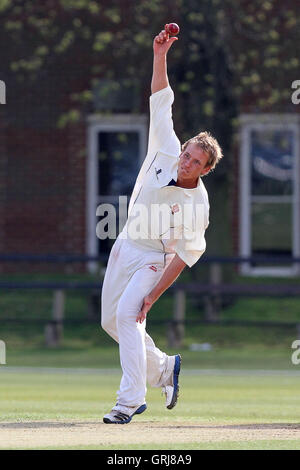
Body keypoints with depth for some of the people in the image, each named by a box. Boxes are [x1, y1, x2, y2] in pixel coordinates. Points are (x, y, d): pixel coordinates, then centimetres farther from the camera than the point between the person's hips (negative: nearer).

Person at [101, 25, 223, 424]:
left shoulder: (197, 204, -24)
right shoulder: (165, 152, -12)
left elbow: (184, 256, -23)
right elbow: (161, 102, -9)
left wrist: (153, 296, -26)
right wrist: (161, 56, -20)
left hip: (154, 258, -7)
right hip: (126, 244, 7)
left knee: (127, 315, -24)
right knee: (111, 320, 11)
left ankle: (130, 400, -24)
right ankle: (164, 367, 31)